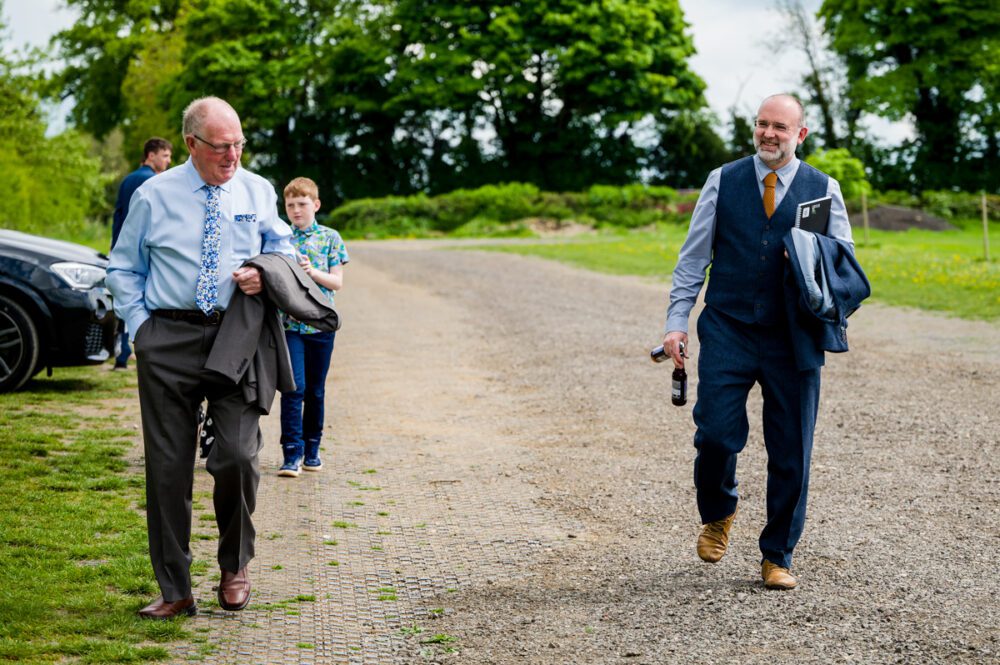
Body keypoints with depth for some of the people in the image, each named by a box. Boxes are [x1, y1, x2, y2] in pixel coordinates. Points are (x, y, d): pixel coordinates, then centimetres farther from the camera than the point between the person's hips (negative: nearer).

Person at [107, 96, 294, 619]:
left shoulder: (258, 192, 8)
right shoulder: (154, 195, 5)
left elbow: (283, 247, 23)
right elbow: (123, 269, 12)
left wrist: (265, 274, 0)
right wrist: (140, 326, 0)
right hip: (168, 340, 0)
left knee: (238, 455, -15)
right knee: (168, 466, 2)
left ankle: (235, 567, 11)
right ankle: (174, 591, 13)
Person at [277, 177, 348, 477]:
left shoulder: (330, 238, 4)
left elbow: (337, 282, 0)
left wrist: (312, 271, -15)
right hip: (288, 323, -1)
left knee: (316, 390, 10)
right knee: (294, 387, -10)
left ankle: (312, 449, 23)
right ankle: (292, 453, -7)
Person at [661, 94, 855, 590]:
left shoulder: (824, 189, 7)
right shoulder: (722, 182, 7)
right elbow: (692, 258, 9)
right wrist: (677, 322, 0)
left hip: (792, 339, 1)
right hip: (727, 332, 0)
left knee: (790, 452, 1)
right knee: (716, 435, -9)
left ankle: (776, 557, 17)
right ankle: (718, 514, 24)